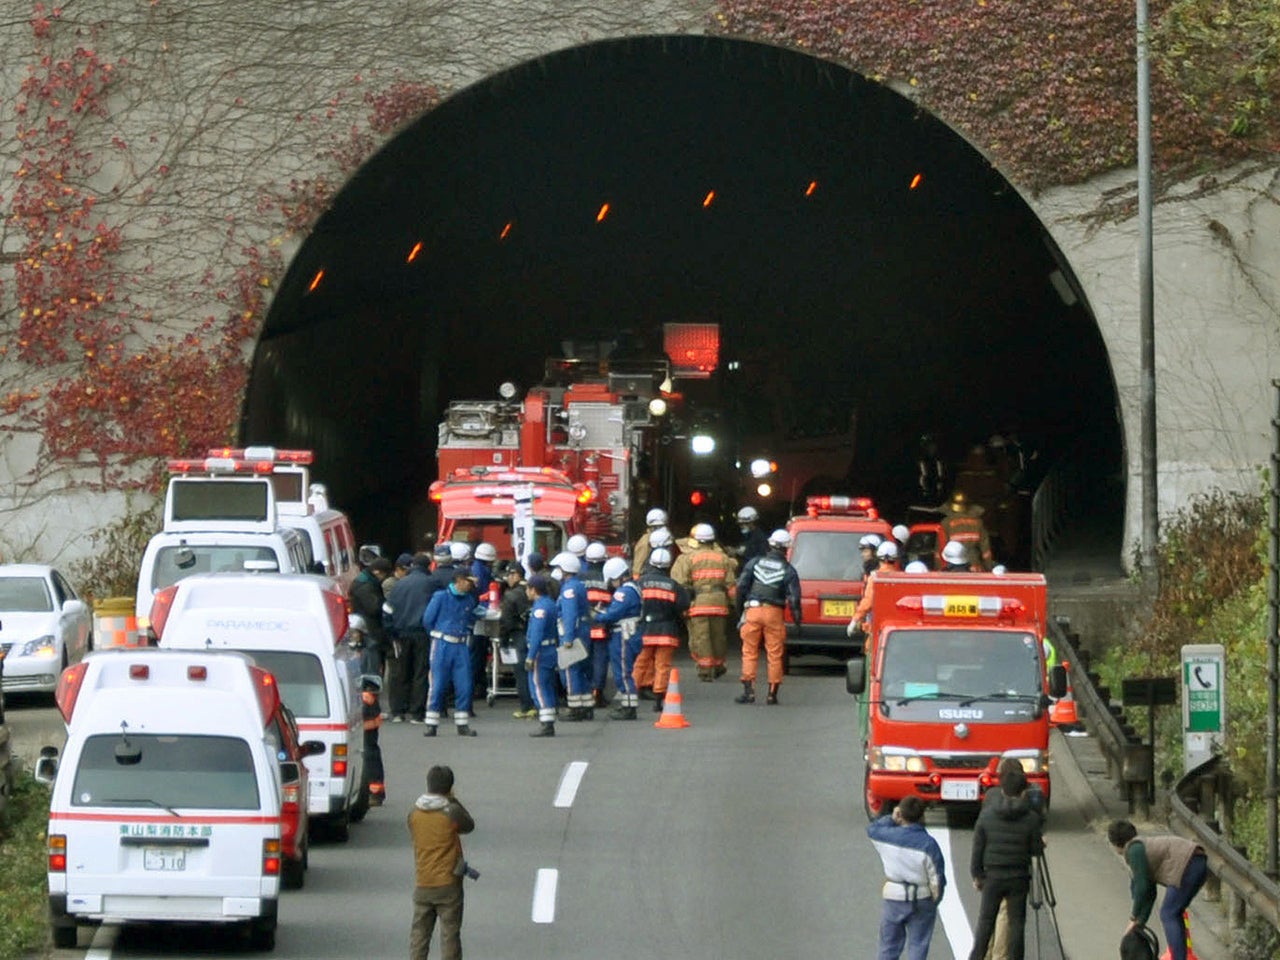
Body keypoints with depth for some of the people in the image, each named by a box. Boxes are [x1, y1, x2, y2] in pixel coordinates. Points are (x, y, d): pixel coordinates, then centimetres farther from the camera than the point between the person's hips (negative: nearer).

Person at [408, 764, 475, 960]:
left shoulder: (414, 812, -2)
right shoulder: (452, 812, -14)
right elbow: (469, 826, 4)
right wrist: (454, 801, 8)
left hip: (422, 884, 3)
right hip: (448, 884, -3)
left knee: (419, 932, 11)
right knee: (450, 934, 3)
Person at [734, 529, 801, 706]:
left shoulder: (755, 563, 5)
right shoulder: (788, 570, 1)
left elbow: (741, 587, 3)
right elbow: (793, 598, -3)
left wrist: (740, 612, 11)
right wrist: (797, 619, 6)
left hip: (753, 611, 1)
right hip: (774, 613, -1)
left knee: (749, 653, 5)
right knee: (774, 654, 6)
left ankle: (748, 691, -4)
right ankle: (772, 693, 5)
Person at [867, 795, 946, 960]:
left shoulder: (889, 836, -12)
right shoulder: (928, 844, -17)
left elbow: (872, 829, 13)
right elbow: (937, 877, -11)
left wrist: (891, 819, 2)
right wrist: (935, 899, 5)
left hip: (893, 898, 2)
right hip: (921, 901, -2)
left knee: (889, 945, 15)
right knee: (917, 946, 7)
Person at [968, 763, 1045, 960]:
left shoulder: (987, 815, -5)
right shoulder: (1030, 818, -10)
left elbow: (977, 848, -1)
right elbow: (1036, 849, -3)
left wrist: (976, 875, 8)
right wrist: (1041, 843, 20)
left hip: (992, 876, 1)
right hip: (1019, 877, -1)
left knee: (985, 922, 10)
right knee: (1016, 924, 6)